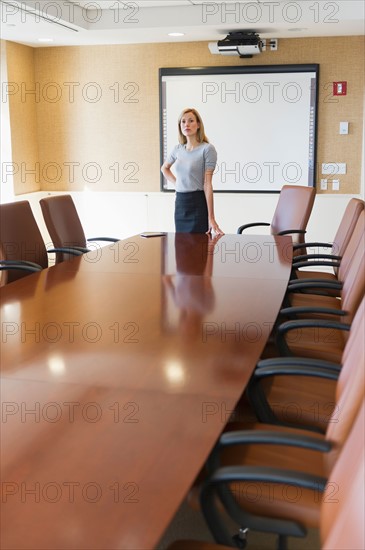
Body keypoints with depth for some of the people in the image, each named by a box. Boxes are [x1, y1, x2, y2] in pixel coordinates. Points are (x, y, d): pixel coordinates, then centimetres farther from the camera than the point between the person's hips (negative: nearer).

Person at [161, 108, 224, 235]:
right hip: (180, 202, 6)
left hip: (198, 203, -6)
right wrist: (176, 183, 11)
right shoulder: (178, 149, 8)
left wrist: (211, 217, -18)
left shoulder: (207, 149, -9)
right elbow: (164, 168, 29)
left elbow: (207, 183, -14)